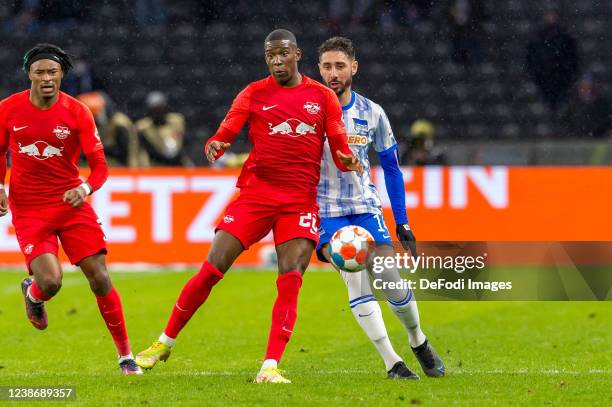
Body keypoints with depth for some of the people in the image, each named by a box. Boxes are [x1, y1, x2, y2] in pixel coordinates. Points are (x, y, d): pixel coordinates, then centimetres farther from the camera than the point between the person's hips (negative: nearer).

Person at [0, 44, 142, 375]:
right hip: (28, 209, 0)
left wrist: (85, 189, -27)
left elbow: (99, 164, -7)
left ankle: (125, 356, 7)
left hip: (70, 204, 0)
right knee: (50, 282, -18)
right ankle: (32, 293, 23)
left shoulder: (76, 112, -7)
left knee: (100, 279, -6)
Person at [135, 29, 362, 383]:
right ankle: (165, 343, 10)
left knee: (291, 277, -15)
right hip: (256, 192, 0)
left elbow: (339, 146, 6)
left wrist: (347, 160, -18)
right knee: (213, 268, -6)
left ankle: (271, 366, -14)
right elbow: (225, 134, 0)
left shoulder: (323, 97, 9)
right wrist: (215, 146, -23)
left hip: (301, 199, 0)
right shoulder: (255, 93, 7)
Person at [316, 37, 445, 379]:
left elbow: (392, 168, 11)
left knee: (392, 282, -7)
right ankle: (391, 363, -18)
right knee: (355, 277, -21)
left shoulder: (372, 113, 2)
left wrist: (402, 223, 9)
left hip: (366, 207, 2)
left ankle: (419, 341, 23)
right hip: (324, 209, -2)